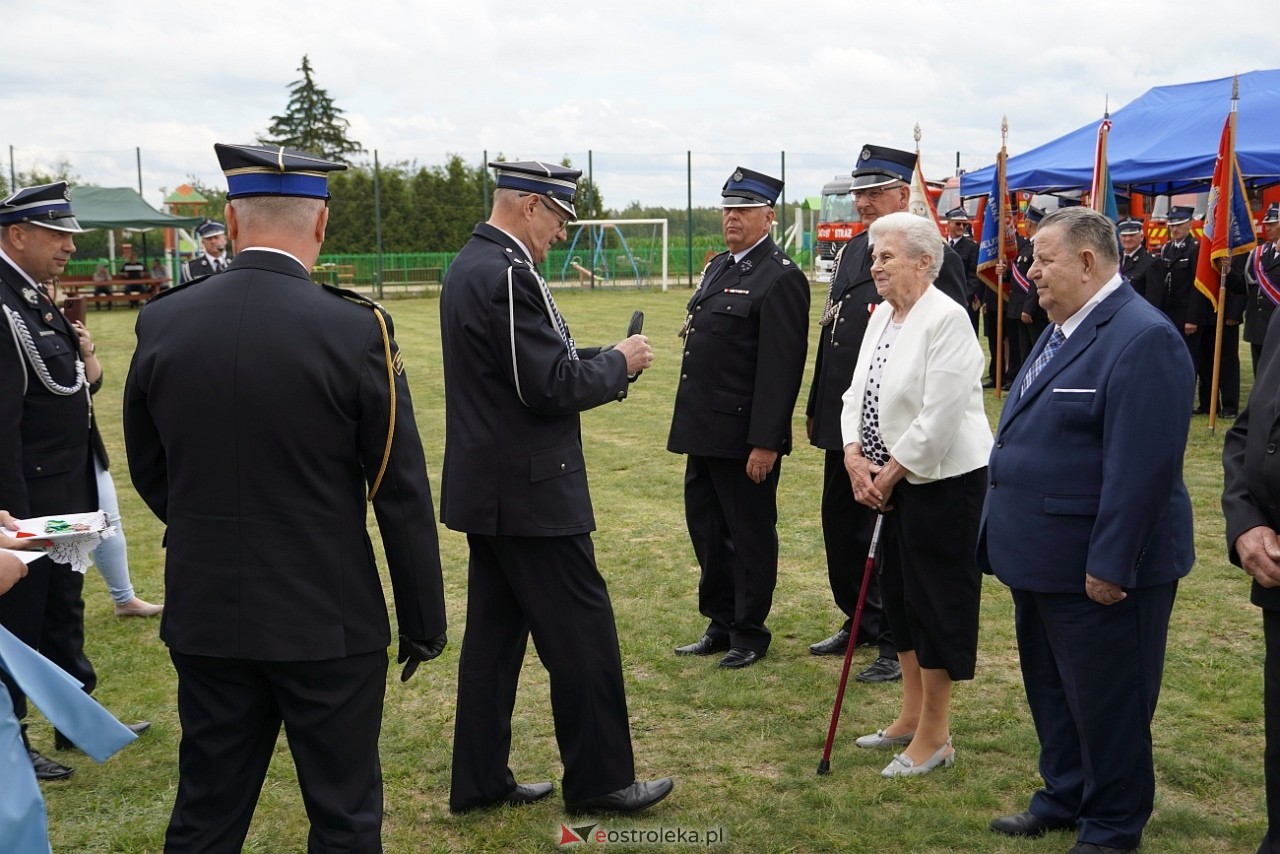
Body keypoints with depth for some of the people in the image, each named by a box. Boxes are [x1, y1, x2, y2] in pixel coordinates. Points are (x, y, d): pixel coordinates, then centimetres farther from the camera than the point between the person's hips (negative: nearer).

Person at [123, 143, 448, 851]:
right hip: (328, 620, -3)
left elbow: (148, 471, 9)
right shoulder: (356, 329, -15)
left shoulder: (161, 322, -3)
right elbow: (402, 495, -11)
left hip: (204, 615, 4)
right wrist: (424, 620, 1)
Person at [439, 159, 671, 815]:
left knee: (494, 633, 15)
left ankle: (479, 780, 24)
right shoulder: (509, 275, -20)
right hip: (530, 490, -10)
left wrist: (599, 361, 8)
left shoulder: (468, 264, 12)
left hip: (485, 486, 10)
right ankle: (599, 779, 15)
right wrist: (618, 362, -6)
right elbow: (552, 387, -22)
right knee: (582, 635, 2)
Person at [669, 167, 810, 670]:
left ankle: (749, 634, 20)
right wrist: (690, 421, 17)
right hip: (704, 430, 9)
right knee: (706, 529, 17)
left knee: (750, 534, 5)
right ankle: (720, 625, 32)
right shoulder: (718, 266, 15)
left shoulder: (781, 278, -13)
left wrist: (765, 442, -21)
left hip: (744, 435, -9)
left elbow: (781, 367, -18)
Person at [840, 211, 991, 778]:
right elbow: (857, 393, 11)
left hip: (943, 479, -9)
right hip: (892, 480, 9)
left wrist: (888, 473, -15)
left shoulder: (946, 319, -18)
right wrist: (854, 456, -4)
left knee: (938, 601, 1)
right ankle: (912, 716, 31)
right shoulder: (882, 316, 9)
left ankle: (934, 736, 13)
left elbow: (939, 418, -22)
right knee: (899, 592, 16)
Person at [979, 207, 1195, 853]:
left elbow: (1142, 468, -24)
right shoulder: (1061, 331, 12)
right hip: (1043, 558, 10)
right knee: (1050, 690, 22)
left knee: (1106, 702, 7)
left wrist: (1110, 565, -23)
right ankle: (1064, 798, 40)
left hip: (1097, 569, -9)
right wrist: (1010, 540, 19)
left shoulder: (1143, 339, -19)